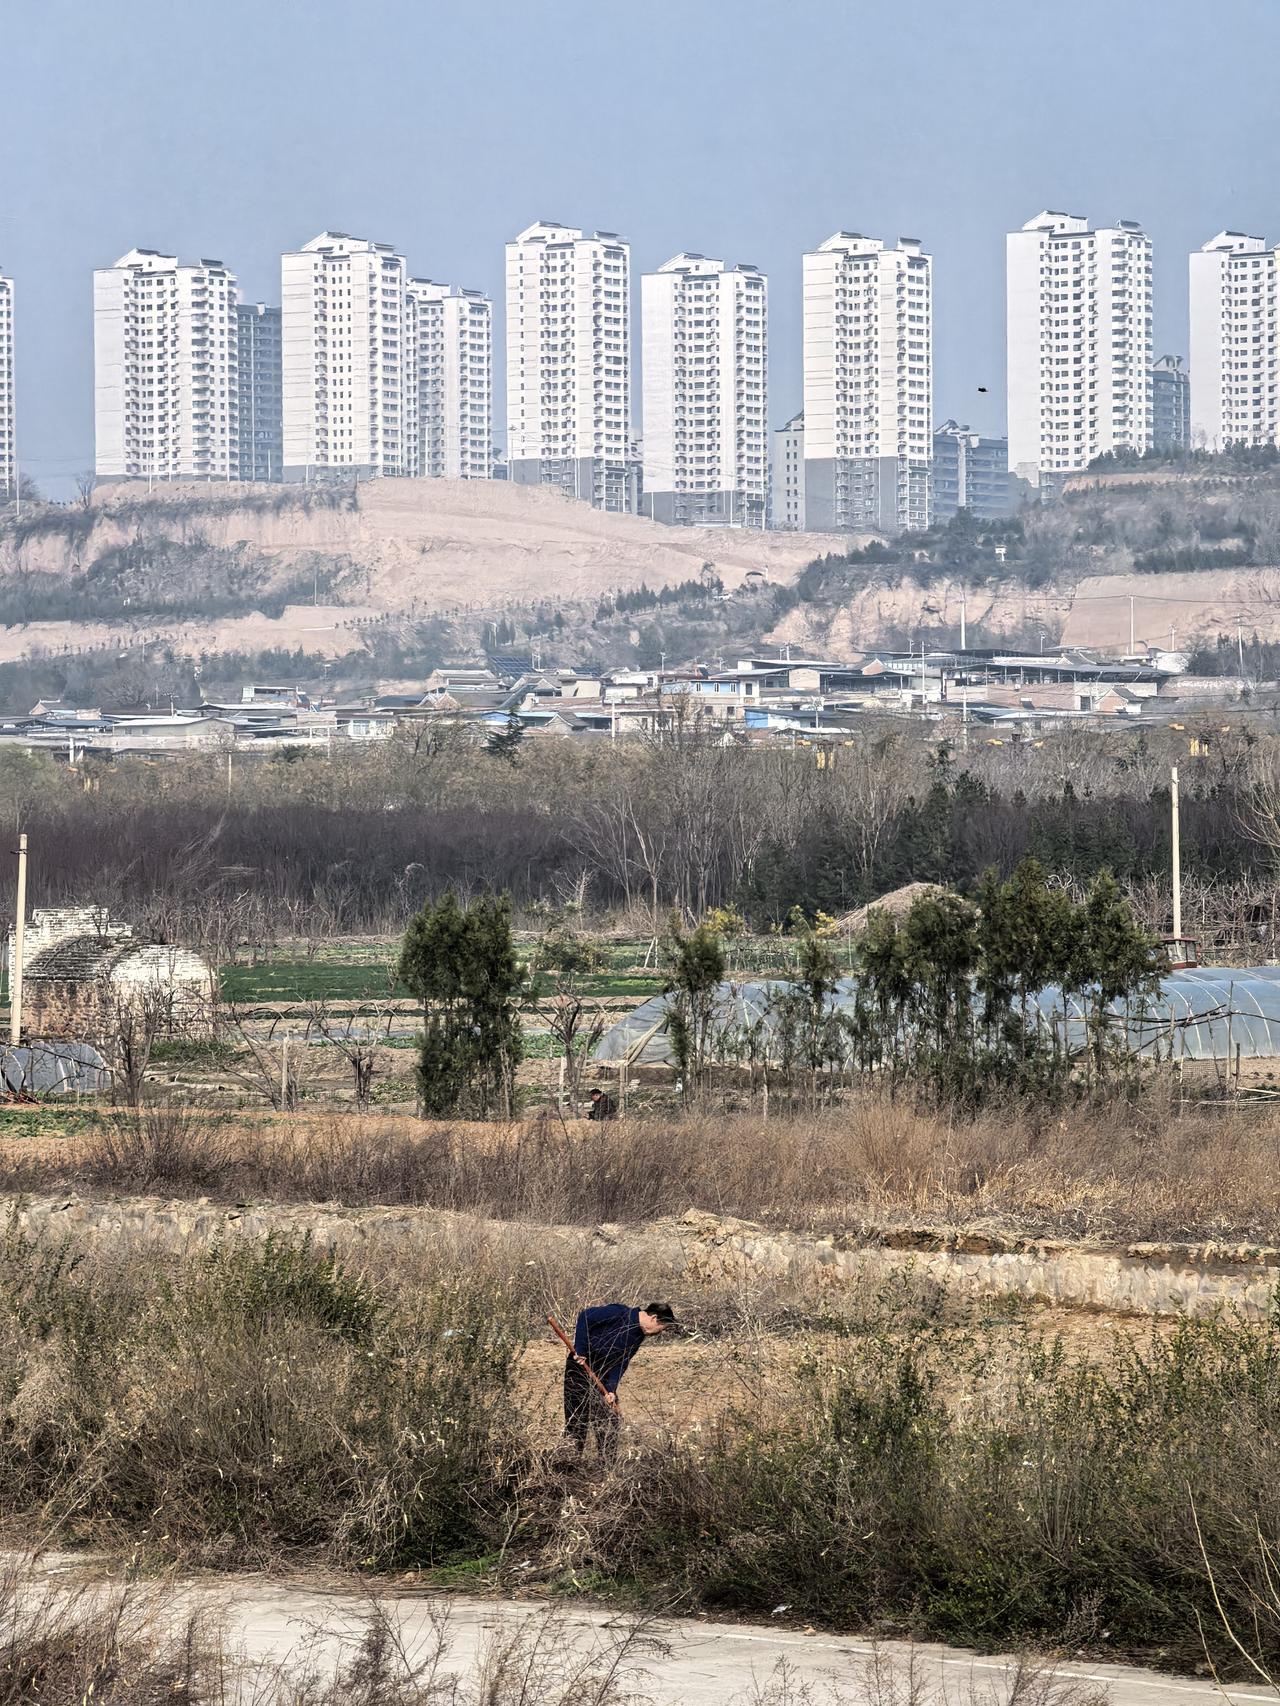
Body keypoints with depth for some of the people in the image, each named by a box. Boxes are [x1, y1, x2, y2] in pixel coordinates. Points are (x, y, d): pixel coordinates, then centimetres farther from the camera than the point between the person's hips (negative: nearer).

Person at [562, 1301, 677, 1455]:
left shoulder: (638, 1337, 2)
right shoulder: (619, 1313, -20)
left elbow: (621, 1363, -1)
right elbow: (585, 1317, -21)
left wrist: (611, 1389, -14)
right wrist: (580, 1351, -23)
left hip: (602, 1374, 7)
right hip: (580, 1365, -7)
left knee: (609, 1418, 5)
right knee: (577, 1419, -4)